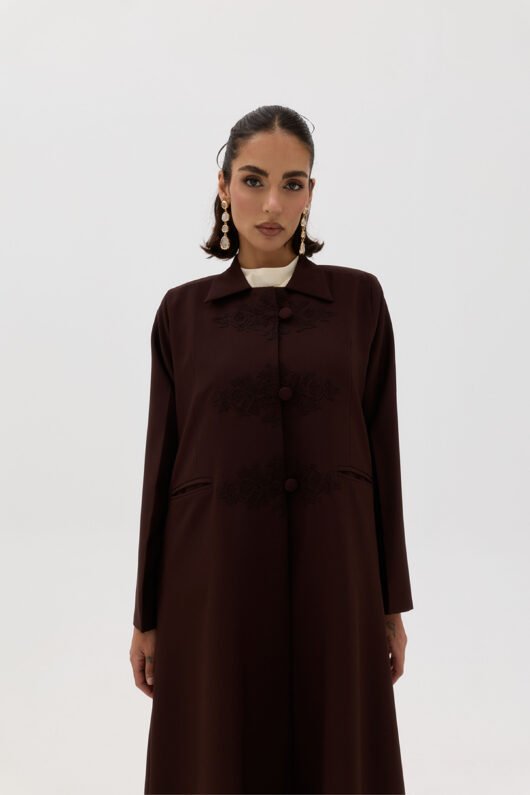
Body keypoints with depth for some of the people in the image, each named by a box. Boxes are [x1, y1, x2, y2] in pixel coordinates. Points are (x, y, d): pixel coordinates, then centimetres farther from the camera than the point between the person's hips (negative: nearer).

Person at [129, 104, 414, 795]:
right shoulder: (183, 311, 2)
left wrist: (391, 604, 2)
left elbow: (381, 449, 3)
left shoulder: (359, 298, 2)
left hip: (332, 569, 0)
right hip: (217, 572, 0)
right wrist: (148, 614, 4)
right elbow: (163, 460, 3)